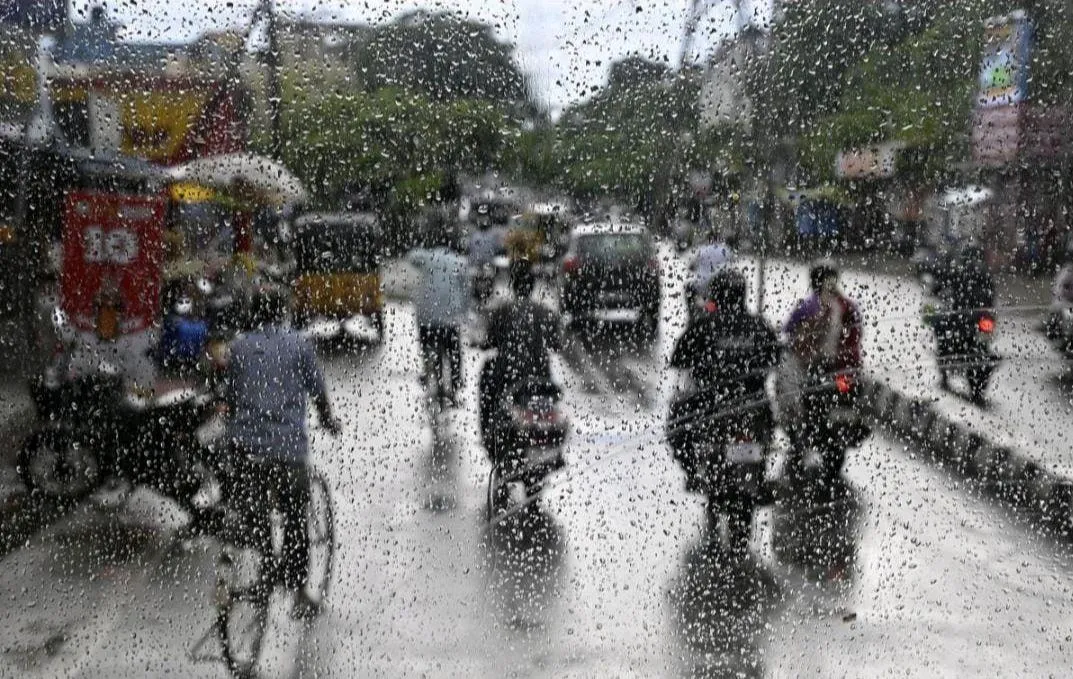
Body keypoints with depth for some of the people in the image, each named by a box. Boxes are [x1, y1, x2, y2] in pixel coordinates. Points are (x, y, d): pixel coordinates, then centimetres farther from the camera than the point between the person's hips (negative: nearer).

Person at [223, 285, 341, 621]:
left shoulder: (239, 346, 9)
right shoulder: (298, 344, 4)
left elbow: (229, 396, 13)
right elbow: (317, 391, 9)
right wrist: (329, 422, 28)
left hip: (245, 443, 2)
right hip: (288, 444, -1)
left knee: (251, 513, 16)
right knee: (295, 519, 9)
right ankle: (299, 592, 9)